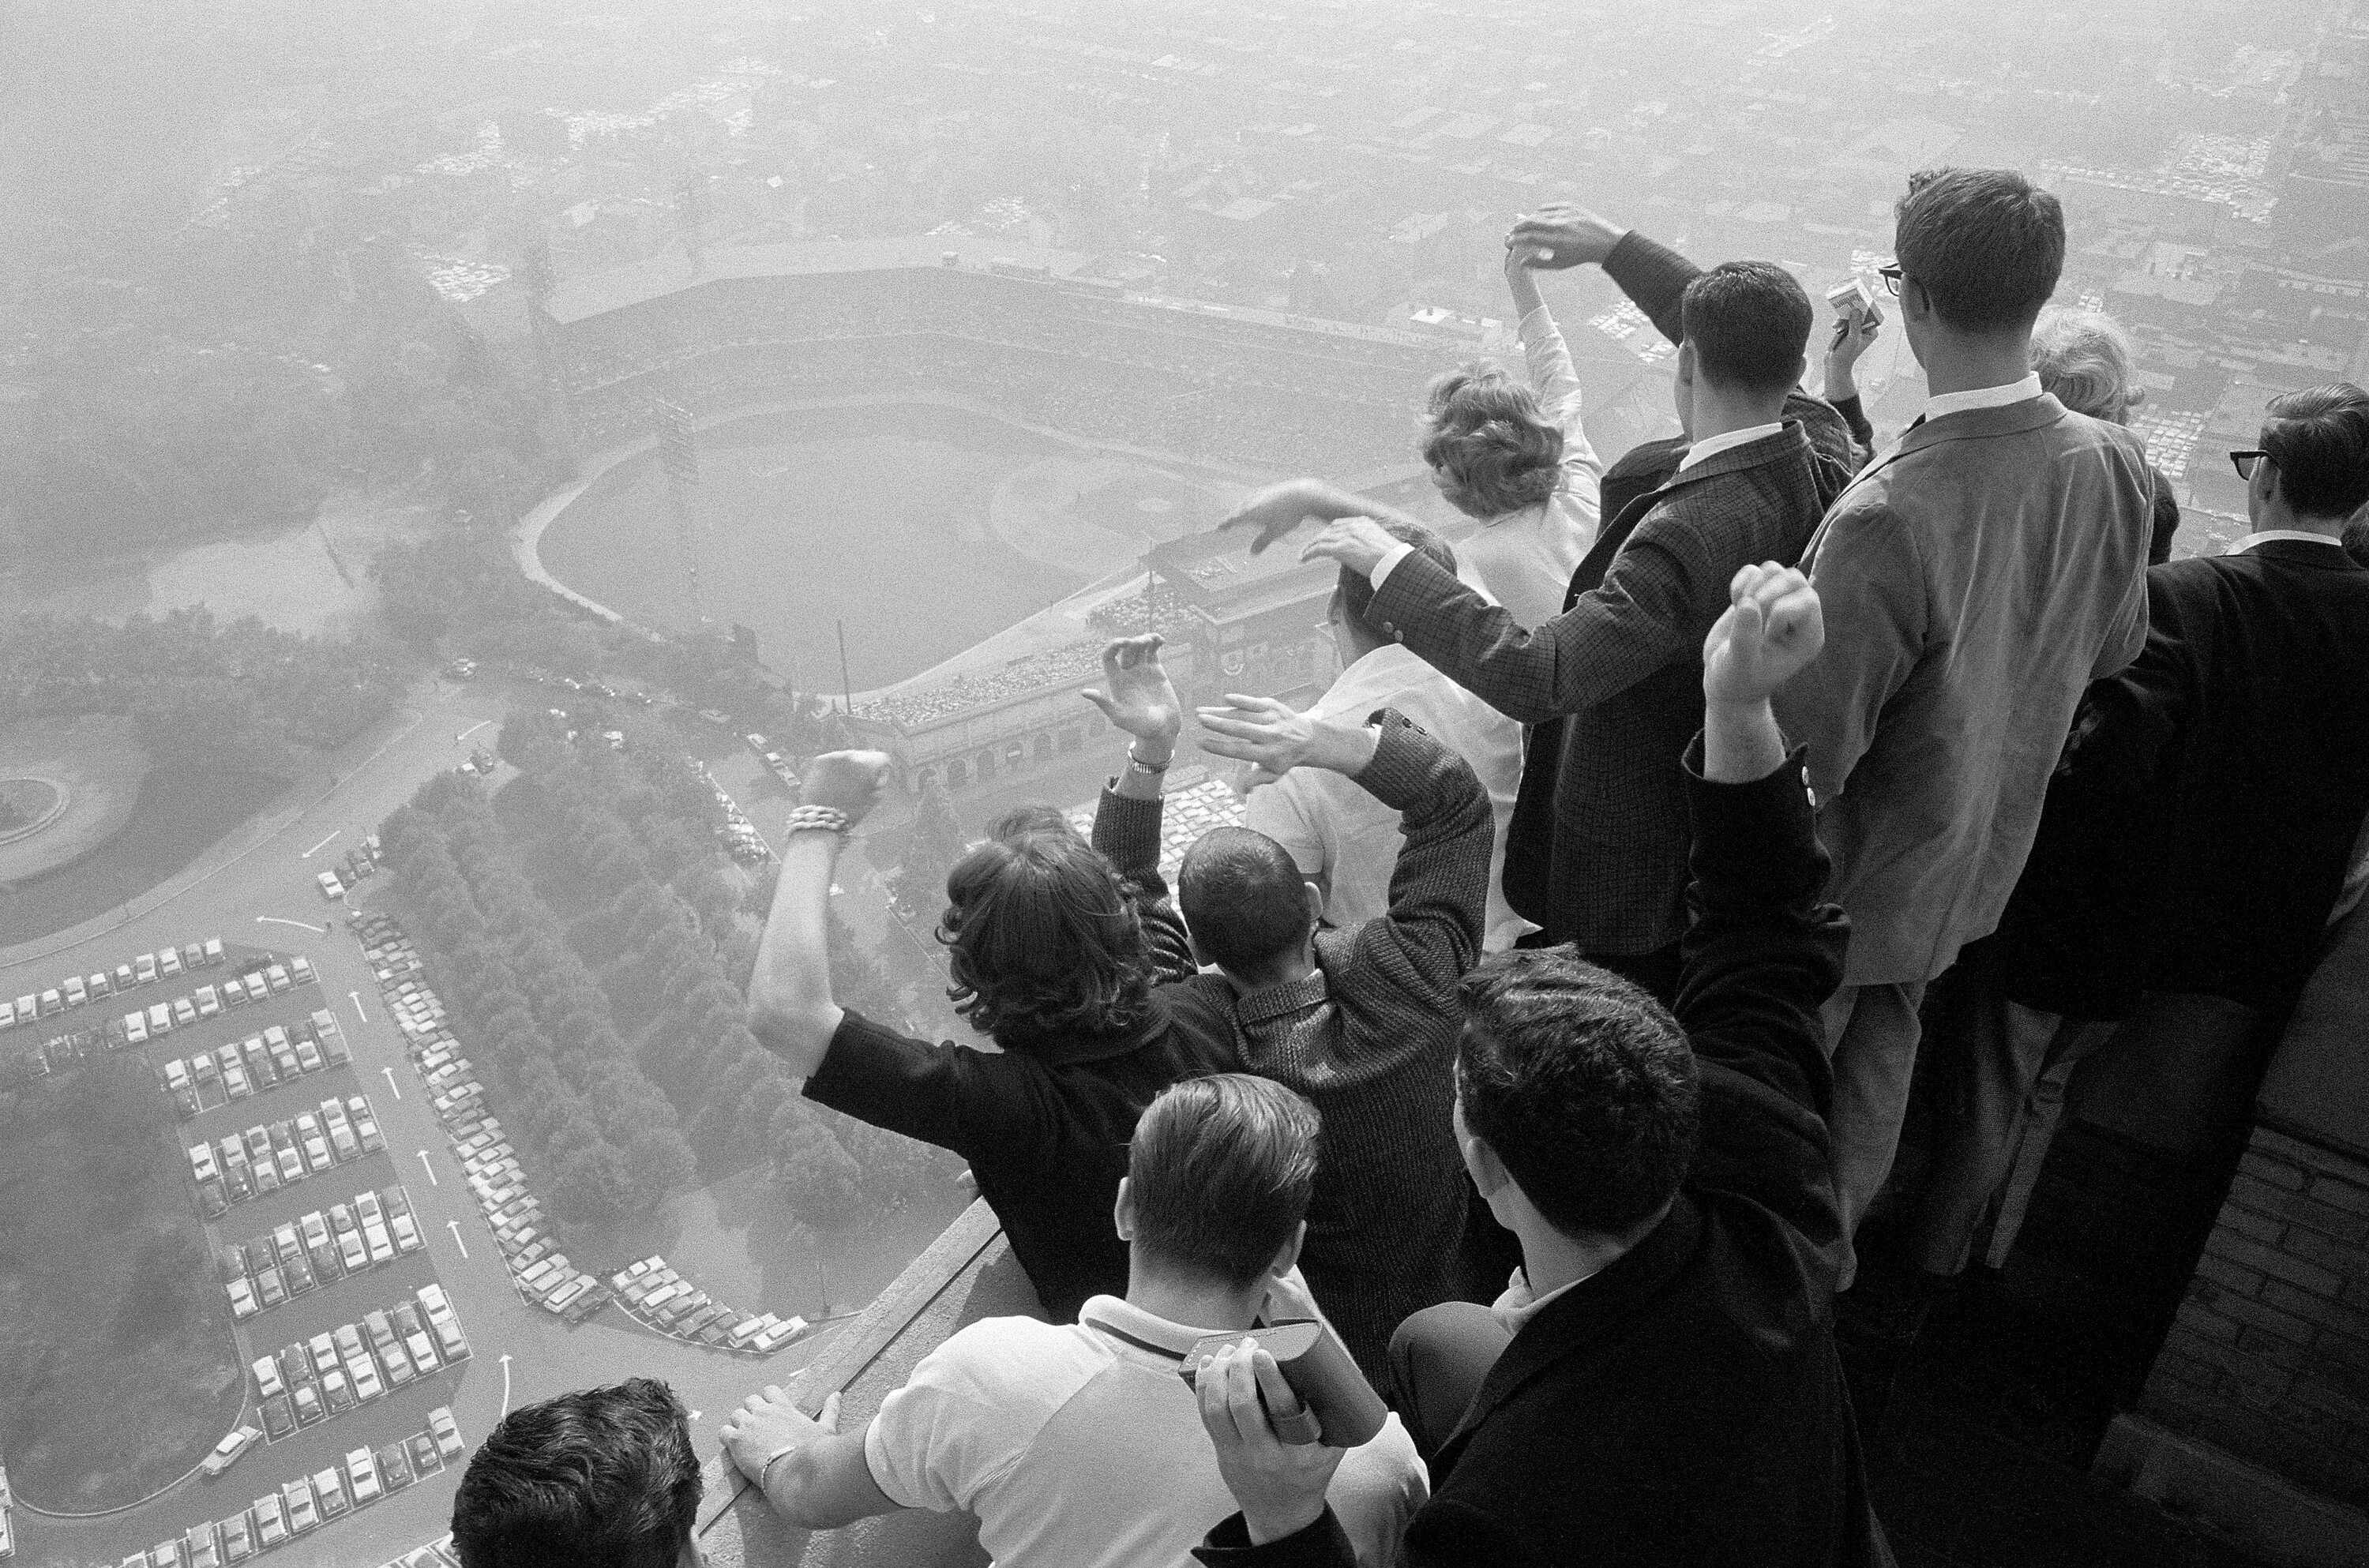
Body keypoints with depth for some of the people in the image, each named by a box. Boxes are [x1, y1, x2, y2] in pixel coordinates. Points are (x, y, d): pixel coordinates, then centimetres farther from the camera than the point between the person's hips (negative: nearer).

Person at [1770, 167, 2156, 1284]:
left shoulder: (1884, 520, -36)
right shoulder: (2114, 466, -14)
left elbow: (1809, 750, -29)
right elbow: (2115, 647, 4)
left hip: (1849, 884, -6)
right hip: (1977, 857, 7)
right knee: (1877, 1064, 28)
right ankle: (1832, 1247, 50)